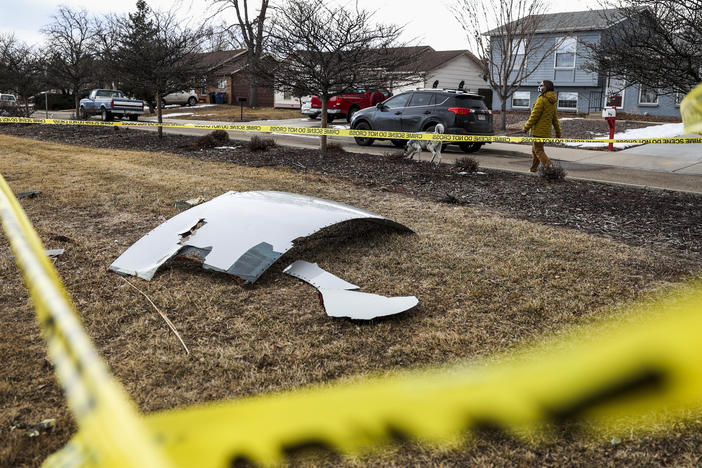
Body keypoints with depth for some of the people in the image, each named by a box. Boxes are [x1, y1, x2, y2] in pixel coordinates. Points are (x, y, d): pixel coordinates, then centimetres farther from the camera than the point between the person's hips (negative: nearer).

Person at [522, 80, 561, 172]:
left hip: (539, 131, -9)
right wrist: (558, 132, 21)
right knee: (534, 149, 18)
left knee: (538, 150, -6)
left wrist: (526, 128, -10)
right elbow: (555, 118, 18)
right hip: (546, 131, 9)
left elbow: (534, 116, -17)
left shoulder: (541, 99, -15)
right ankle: (533, 170, 24)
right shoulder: (552, 102, 14)